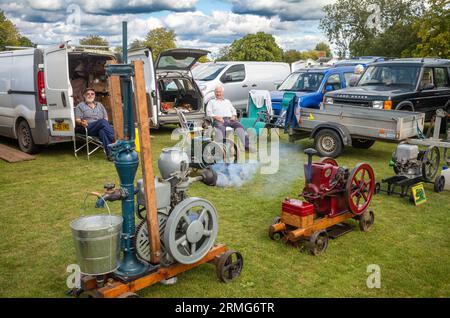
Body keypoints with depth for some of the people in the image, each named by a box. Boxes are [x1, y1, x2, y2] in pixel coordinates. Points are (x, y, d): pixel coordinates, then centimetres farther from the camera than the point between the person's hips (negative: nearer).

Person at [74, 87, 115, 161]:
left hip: (101, 128, 3)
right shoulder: (80, 106, 16)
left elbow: (106, 118, 21)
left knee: (102, 131, -37)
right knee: (102, 121, -34)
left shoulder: (99, 105, 27)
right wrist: (81, 123, -19)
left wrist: (107, 124, -2)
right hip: (88, 128, -3)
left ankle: (110, 153, -50)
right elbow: (77, 120, 5)